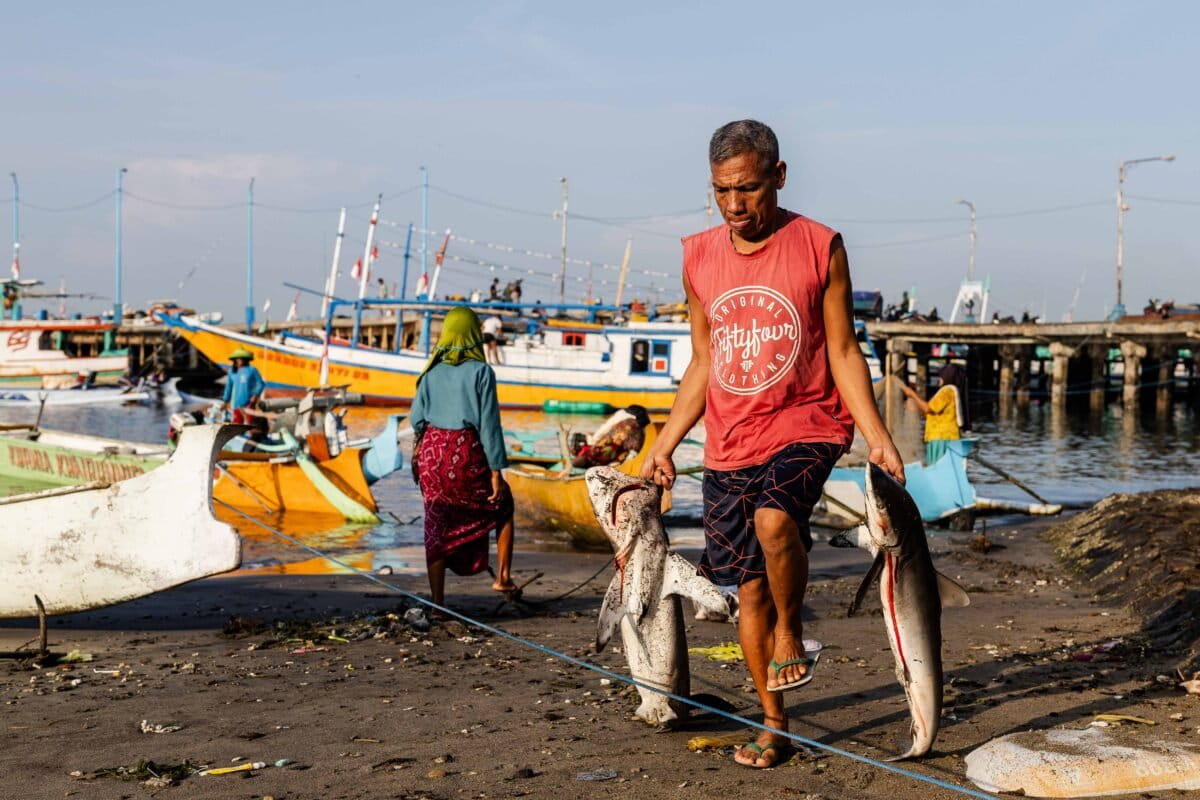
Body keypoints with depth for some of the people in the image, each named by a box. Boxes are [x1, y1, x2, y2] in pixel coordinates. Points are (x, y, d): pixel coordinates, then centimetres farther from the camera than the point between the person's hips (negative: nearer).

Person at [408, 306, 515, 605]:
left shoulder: (432, 372, 4)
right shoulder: (481, 372, -7)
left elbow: (416, 419, 4)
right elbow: (489, 424, -10)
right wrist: (496, 471, -8)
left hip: (432, 450, 3)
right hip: (467, 453, -3)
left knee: (437, 528, 9)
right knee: (502, 505, 21)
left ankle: (437, 602, 10)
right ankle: (503, 577, 15)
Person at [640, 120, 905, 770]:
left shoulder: (819, 247, -4)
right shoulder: (699, 258, 7)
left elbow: (842, 352, -1)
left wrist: (877, 437, -10)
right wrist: (665, 444, 11)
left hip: (805, 424, -4)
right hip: (729, 446, 4)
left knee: (773, 518, -33)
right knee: (749, 587, 6)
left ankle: (791, 635, -5)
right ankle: (773, 723, 22)